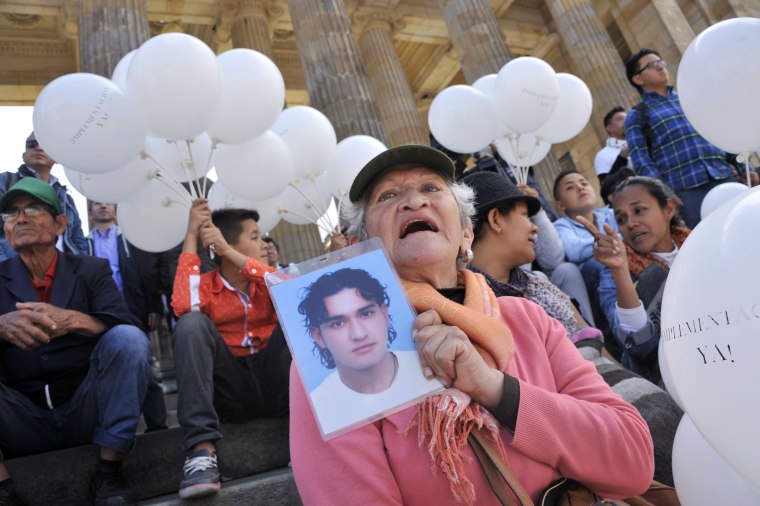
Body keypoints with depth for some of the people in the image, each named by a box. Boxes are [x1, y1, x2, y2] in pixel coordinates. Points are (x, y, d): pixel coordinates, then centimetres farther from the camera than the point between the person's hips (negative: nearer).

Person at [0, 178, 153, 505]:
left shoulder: (91, 270, 7)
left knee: (129, 338, -26)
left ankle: (108, 473, -18)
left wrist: (73, 320, -28)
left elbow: (125, 328, -9)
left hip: (86, 414, 0)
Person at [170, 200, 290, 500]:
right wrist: (192, 235, -11)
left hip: (275, 384, 1)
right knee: (192, 323, -22)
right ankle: (202, 450, -33)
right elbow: (183, 307, -18)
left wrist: (228, 251, -16)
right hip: (229, 390, -1)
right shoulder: (204, 285, 7)